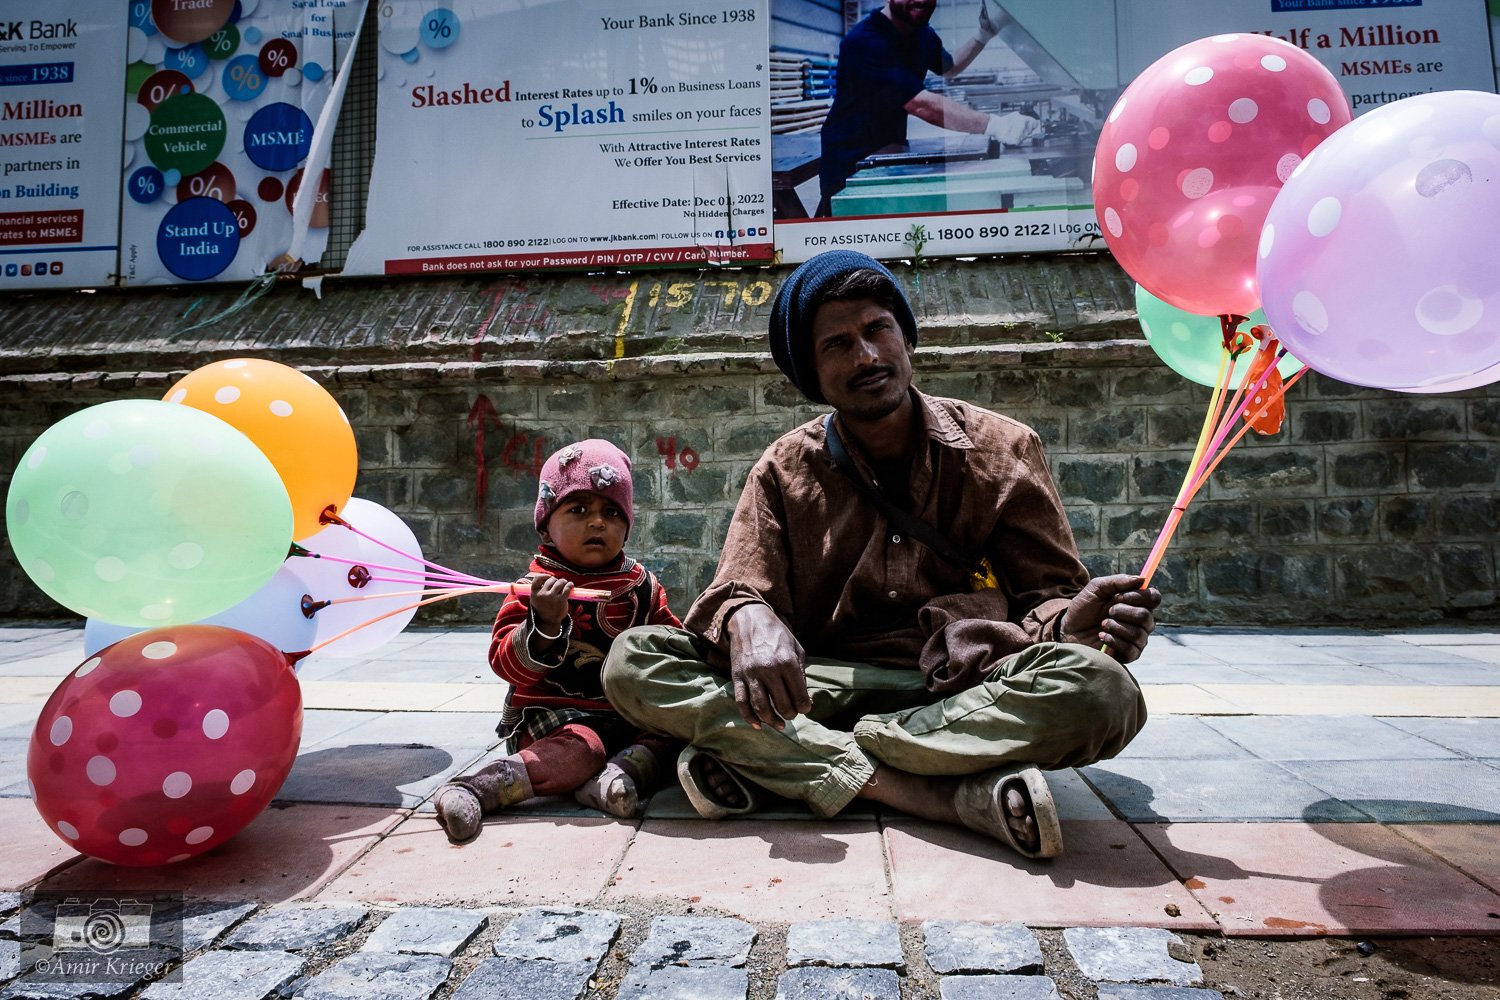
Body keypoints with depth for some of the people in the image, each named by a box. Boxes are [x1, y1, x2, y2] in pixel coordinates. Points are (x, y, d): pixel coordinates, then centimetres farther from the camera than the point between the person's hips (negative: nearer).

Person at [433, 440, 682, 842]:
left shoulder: (643, 586, 10)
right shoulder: (536, 587, -4)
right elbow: (507, 664, -11)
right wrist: (544, 624, -29)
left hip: (627, 713, 5)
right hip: (555, 714, -5)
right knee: (581, 746, -32)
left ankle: (620, 774, -40)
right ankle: (476, 788, -37)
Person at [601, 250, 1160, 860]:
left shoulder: (1003, 450, 6)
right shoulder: (785, 471, 8)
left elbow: (1045, 594, 4)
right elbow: (739, 589, -1)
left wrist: (1070, 623, -22)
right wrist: (747, 619, -27)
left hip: (962, 691, 0)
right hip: (825, 688, 1)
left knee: (1099, 689, -32)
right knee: (633, 660, -21)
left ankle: (763, 760, -23)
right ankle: (960, 795, -27)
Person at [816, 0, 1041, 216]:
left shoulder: (923, 35, 3)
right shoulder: (865, 40, -25)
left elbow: (950, 68, 26)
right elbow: (921, 104, -35)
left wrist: (984, 34, 7)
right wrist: (994, 124, -40)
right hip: (849, 167, -8)